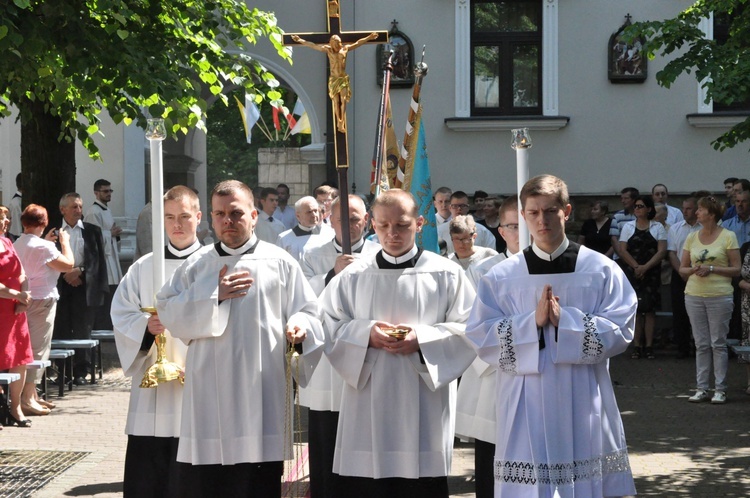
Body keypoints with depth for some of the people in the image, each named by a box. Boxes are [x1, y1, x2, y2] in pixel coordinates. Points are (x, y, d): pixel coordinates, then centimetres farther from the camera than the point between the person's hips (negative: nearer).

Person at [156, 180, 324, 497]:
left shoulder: (280, 263, 6)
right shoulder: (196, 266, 10)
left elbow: (307, 312, 6)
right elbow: (167, 313, 2)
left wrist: (299, 326, -16)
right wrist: (213, 296, -7)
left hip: (262, 391, -1)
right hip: (210, 391, 1)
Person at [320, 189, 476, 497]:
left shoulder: (446, 274, 4)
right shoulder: (353, 277, 9)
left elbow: (467, 330, 0)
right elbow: (330, 327, 7)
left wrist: (422, 339, -14)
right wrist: (366, 335, -11)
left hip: (423, 408, -1)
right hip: (367, 405, 2)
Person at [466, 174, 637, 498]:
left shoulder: (601, 270, 2)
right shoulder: (501, 277, 4)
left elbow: (620, 331, -5)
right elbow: (480, 337, -2)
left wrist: (565, 320, -16)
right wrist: (532, 322, -15)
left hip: (583, 406, 0)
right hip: (527, 409, 0)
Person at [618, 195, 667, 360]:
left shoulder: (658, 227, 5)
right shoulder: (628, 227, 9)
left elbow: (662, 251, -3)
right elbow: (622, 250, 2)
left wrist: (645, 267, -12)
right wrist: (636, 267, -10)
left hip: (652, 273, -1)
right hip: (632, 272, 1)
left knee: (650, 309, -3)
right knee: (635, 309, -1)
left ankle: (649, 346, -1)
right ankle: (637, 346, 2)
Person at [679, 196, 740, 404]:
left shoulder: (728, 236, -4)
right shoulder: (692, 238, 8)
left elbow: (736, 269, -5)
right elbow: (682, 269, 11)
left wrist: (711, 269, -16)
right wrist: (694, 270, -10)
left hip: (720, 296, -4)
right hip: (694, 295, 4)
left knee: (718, 344, 0)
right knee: (701, 344, 7)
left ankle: (720, 389, 6)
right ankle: (701, 388, 12)